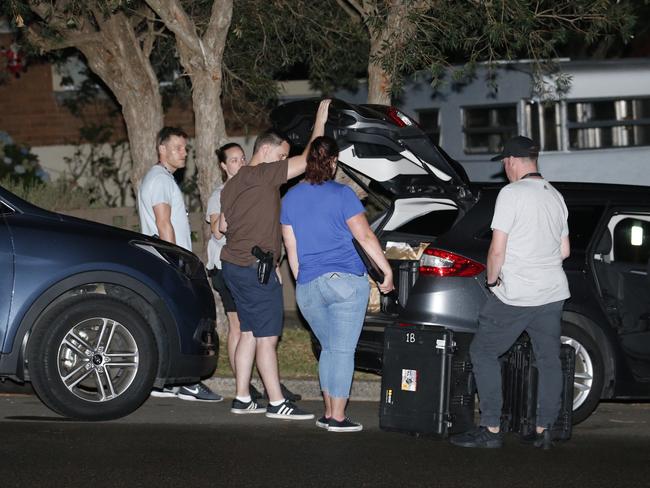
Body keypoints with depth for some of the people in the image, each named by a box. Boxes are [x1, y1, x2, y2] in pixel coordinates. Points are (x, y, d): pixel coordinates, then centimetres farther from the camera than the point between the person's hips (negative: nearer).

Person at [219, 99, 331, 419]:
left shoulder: (234, 184, 17)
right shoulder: (260, 174, -13)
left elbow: (223, 225, 23)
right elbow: (306, 161, -15)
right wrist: (320, 122, -6)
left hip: (235, 266, 10)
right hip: (256, 269, -10)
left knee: (249, 334, 12)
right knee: (267, 338, -7)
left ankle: (242, 399, 14)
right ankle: (277, 403, -5)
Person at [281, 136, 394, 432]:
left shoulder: (290, 198, 10)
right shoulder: (342, 194, -5)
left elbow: (291, 248, 14)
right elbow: (365, 237, -6)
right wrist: (387, 271, 0)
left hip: (308, 288, 5)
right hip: (346, 282, -5)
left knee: (329, 349, 17)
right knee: (343, 351, -2)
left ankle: (329, 412, 16)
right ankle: (337, 418, -2)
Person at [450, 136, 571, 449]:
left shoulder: (512, 193, -11)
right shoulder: (556, 197, 12)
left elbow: (497, 249, -13)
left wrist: (492, 281, 1)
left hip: (515, 294, -7)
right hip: (553, 293, 7)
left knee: (483, 352, 2)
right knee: (548, 359, 10)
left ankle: (491, 429, -2)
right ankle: (544, 430, 9)